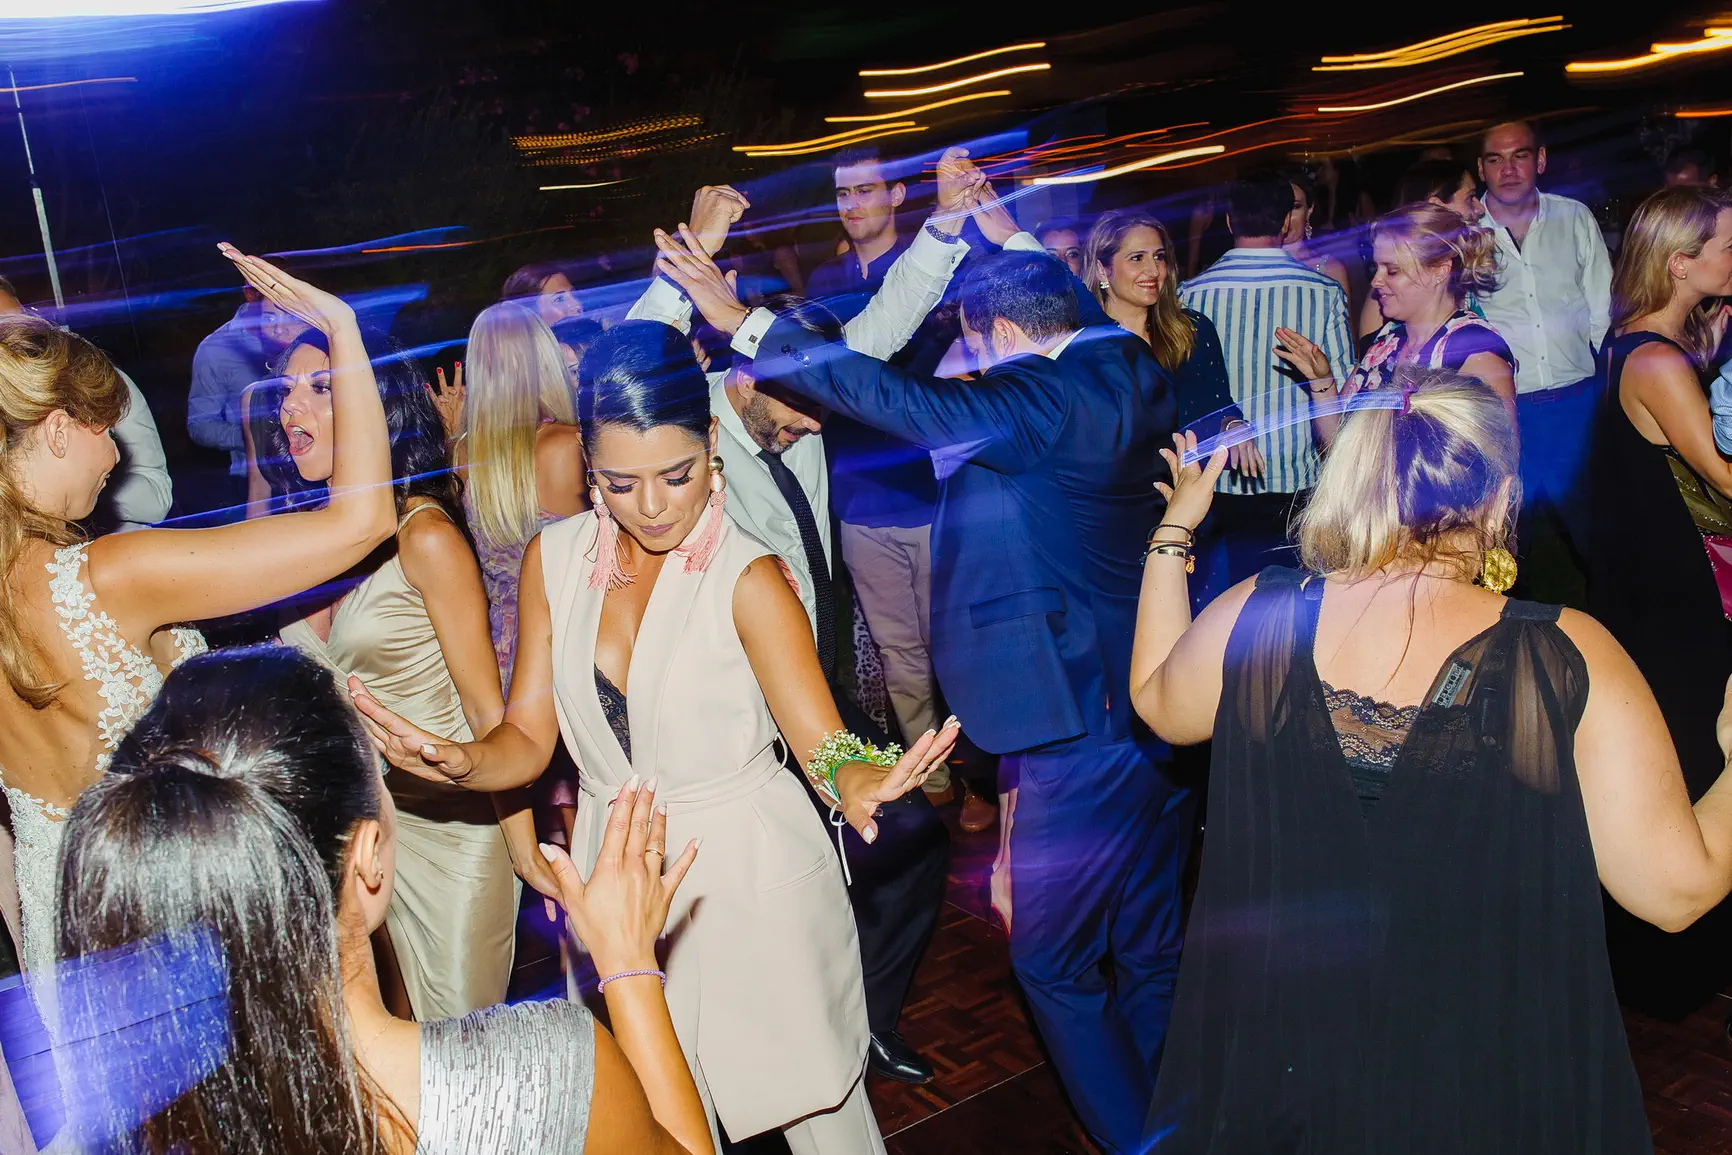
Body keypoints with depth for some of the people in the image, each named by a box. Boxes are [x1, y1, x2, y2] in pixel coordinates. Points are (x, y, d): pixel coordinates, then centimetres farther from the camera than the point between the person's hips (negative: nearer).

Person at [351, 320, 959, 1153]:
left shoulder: (746, 577, -16)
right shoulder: (554, 560, -3)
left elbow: (824, 742, -22)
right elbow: (528, 738, -2)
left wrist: (855, 780, -45)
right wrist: (460, 764, -24)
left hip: (751, 876, -4)